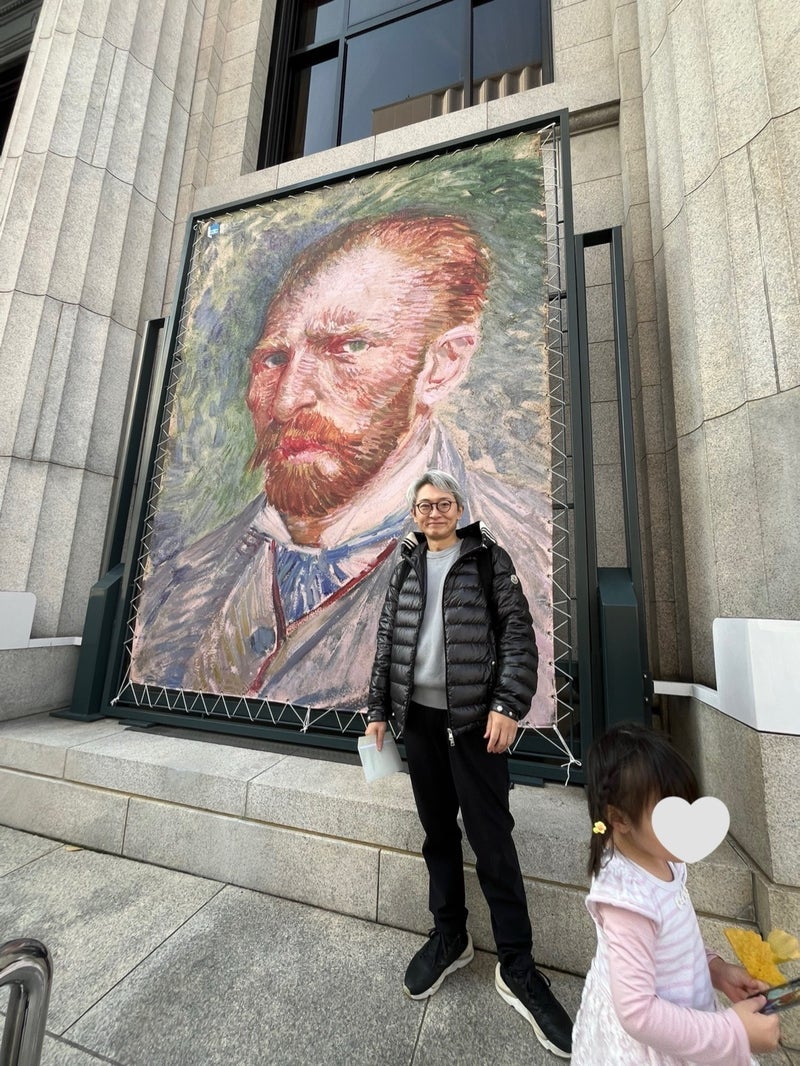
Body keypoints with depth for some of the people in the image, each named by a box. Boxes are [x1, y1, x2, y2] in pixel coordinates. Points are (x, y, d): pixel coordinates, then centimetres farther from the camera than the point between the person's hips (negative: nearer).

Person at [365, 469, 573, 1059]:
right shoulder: (406, 567, 10)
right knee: (438, 831, 16)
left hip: (475, 717, -3)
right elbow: (387, 640, 10)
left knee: (491, 837, 3)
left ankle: (517, 965, 23)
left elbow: (518, 634, -5)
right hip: (419, 716, 4)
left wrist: (508, 705, -14)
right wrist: (379, 709, 9)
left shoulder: (489, 558, 0)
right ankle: (450, 936, 35)